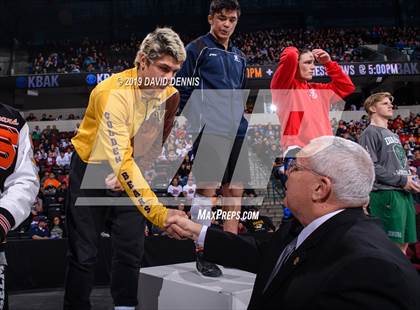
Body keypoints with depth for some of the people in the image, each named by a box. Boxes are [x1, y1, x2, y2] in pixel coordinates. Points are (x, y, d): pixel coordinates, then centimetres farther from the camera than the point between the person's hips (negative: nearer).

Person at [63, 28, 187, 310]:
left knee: (131, 250, 4)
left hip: (128, 175, 5)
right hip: (91, 171, -5)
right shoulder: (113, 93, -30)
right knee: (84, 253, 0)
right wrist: (158, 212, -46)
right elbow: (121, 160, -39)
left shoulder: (171, 95, -11)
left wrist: (129, 174, -12)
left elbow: (154, 145, 3)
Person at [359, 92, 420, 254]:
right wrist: (401, 180, -15)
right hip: (387, 194, -9)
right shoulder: (370, 133, -6)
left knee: (403, 244, 11)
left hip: (404, 193, 9)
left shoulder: (393, 135, 23)